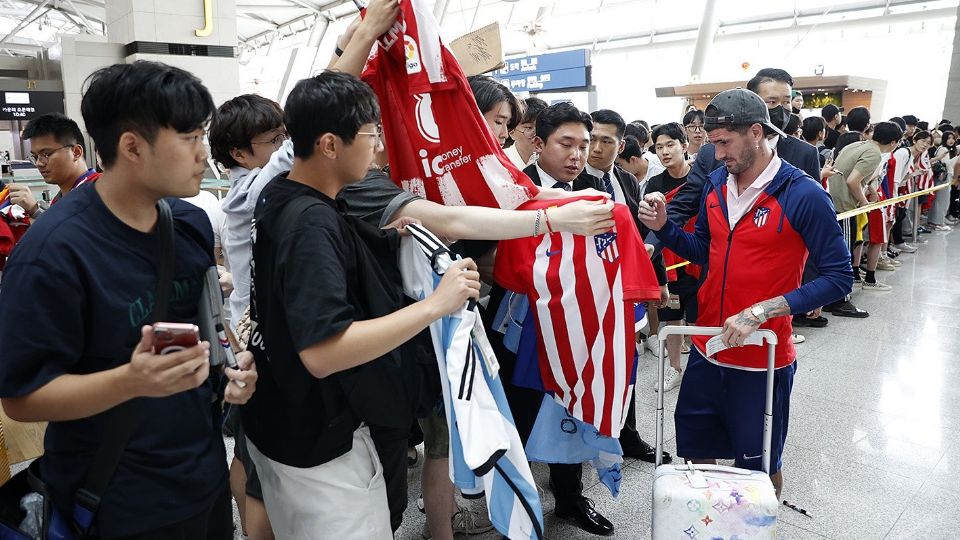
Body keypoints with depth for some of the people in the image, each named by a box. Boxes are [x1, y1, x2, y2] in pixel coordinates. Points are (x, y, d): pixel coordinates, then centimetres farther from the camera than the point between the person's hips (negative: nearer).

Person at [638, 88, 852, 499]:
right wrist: (664, 226, -8)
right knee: (695, 451, 20)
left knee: (759, 467, 14)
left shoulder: (803, 195, -16)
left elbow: (838, 277, -15)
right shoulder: (716, 183, 2)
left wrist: (759, 312, -24)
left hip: (762, 359, -5)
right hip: (707, 349, 5)